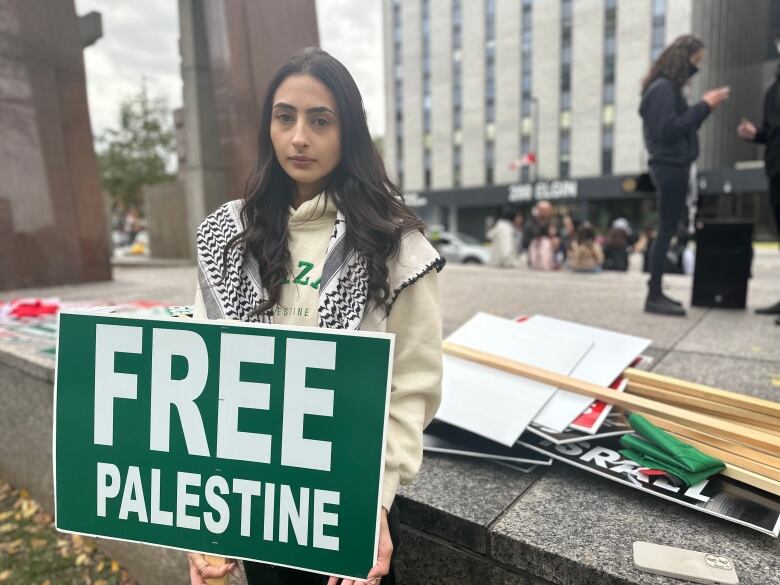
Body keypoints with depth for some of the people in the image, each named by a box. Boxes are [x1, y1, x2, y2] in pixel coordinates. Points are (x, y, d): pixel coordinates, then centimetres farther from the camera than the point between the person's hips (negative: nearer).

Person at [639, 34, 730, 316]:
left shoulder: (667, 86, 18)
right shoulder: (663, 87, -11)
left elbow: (683, 124, 19)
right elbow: (669, 129, -20)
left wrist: (704, 105, 8)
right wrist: (704, 106, -14)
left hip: (673, 166, 10)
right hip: (671, 167, -10)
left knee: (667, 230, 8)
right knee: (666, 231, -9)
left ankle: (656, 293, 11)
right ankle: (654, 296, -7)